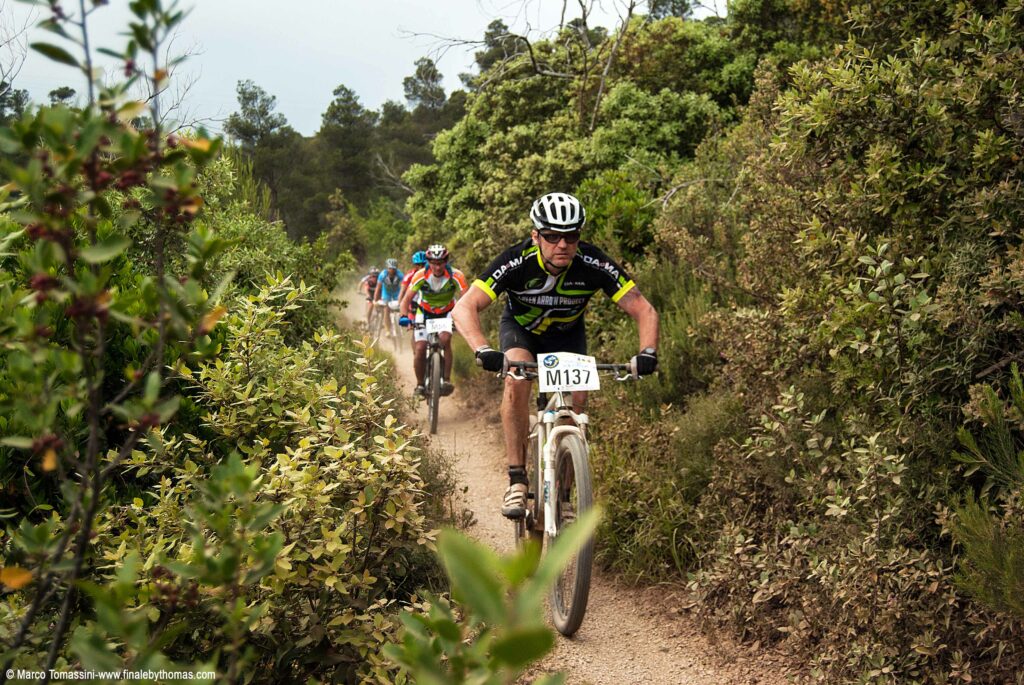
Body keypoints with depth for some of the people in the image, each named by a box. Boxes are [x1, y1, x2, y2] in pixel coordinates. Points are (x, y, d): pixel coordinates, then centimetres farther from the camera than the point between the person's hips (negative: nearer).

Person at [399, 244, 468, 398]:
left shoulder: (456, 276, -27)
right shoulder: (420, 276, -25)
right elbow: (407, 299, -23)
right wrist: (404, 316, -41)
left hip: (447, 313, -1)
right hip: (425, 313, 1)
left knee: (445, 340, -26)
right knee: (420, 348, -12)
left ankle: (447, 380, -18)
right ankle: (420, 384, 7)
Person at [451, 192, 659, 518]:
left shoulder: (594, 264, -31)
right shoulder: (516, 262, -34)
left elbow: (644, 310, -27)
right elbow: (464, 308, -40)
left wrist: (647, 352, -46)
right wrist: (483, 350, -58)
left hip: (567, 334, 2)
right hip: (520, 328, -1)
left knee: (577, 400, -18)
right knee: (517, 378, -31)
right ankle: (517, 480, -23)